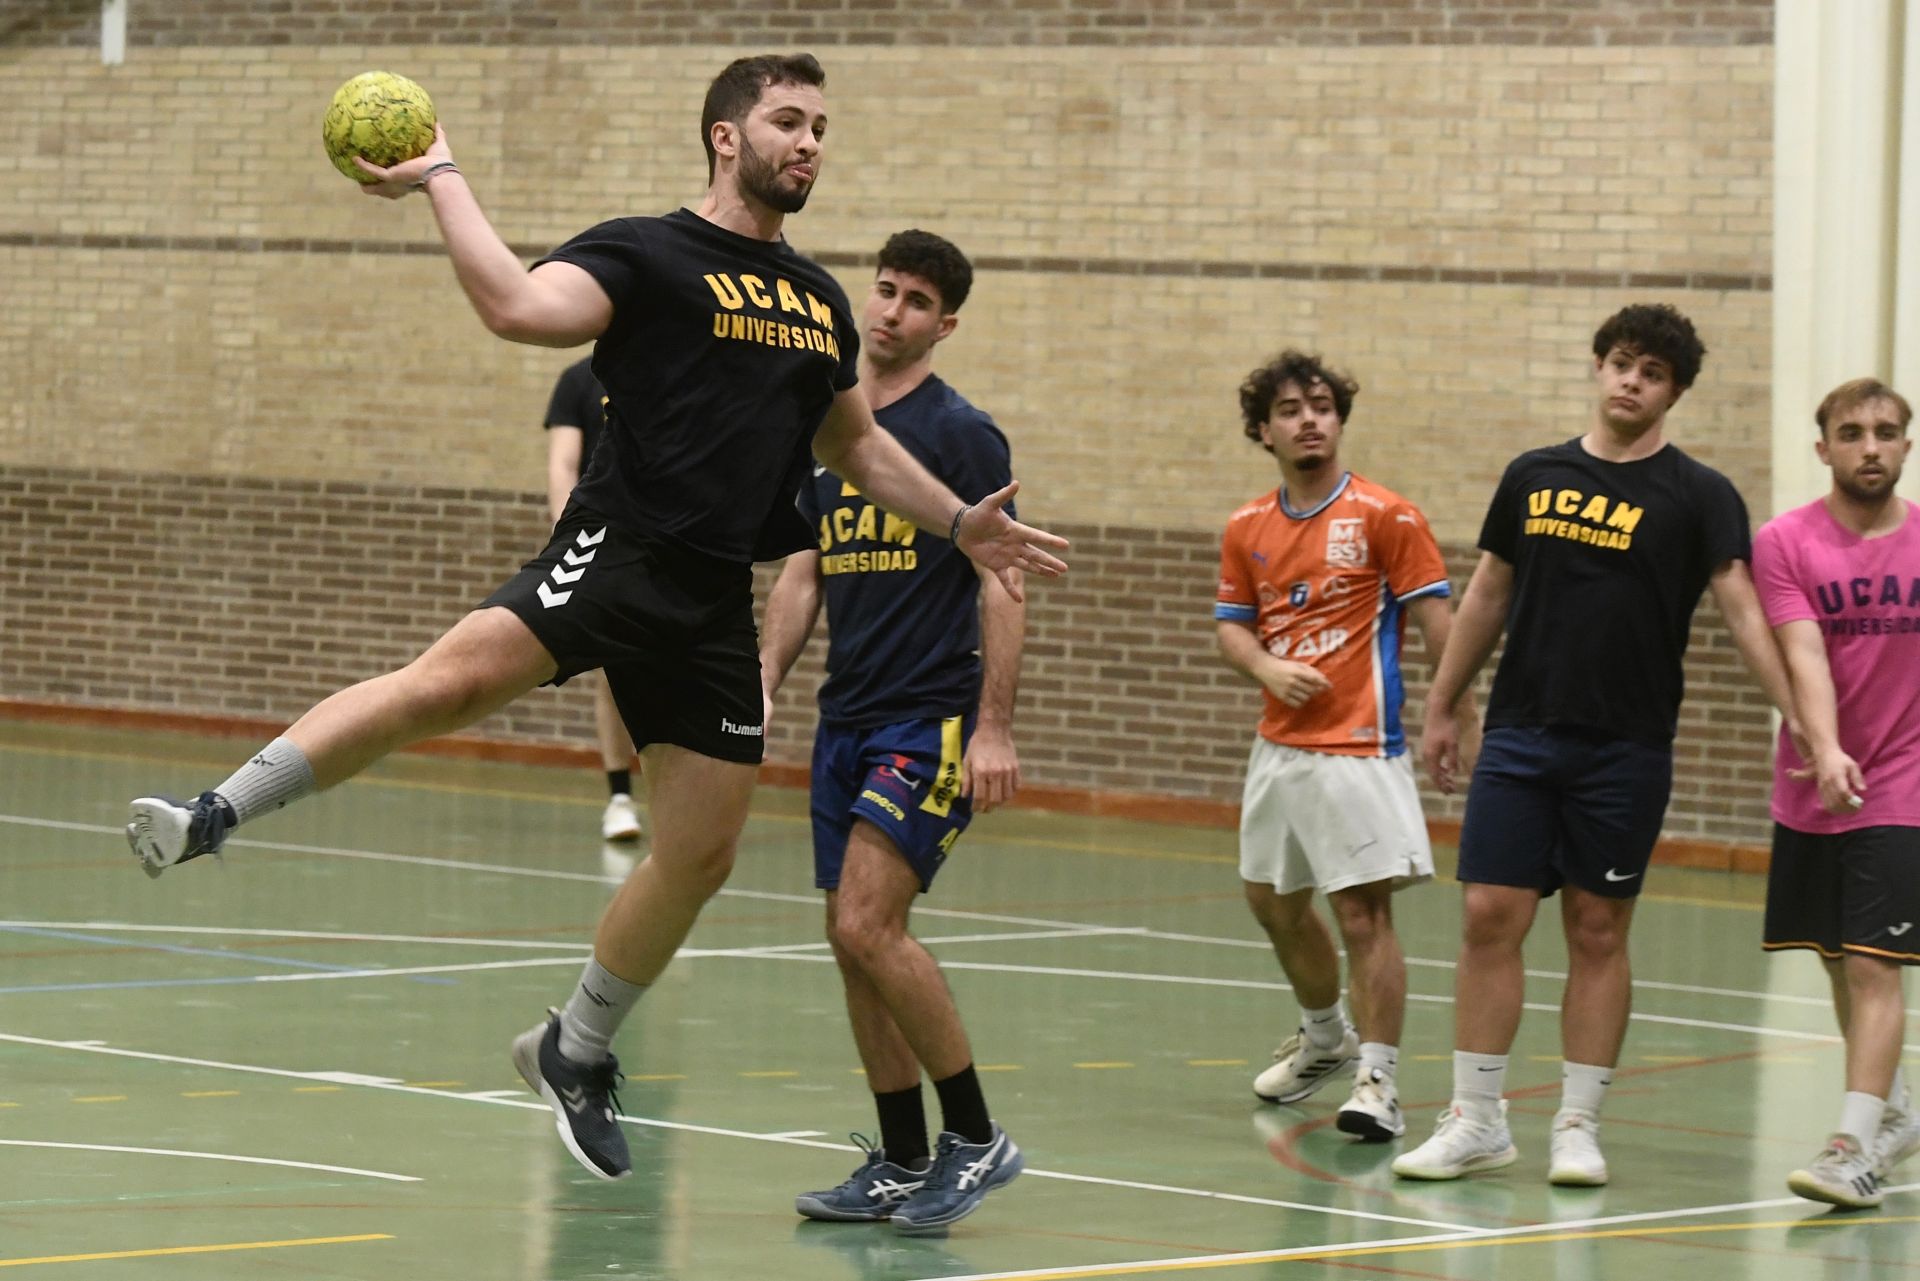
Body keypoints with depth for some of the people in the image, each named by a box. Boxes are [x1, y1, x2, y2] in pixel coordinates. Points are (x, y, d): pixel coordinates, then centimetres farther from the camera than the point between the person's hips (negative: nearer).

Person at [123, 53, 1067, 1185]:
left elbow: (856, 443, 33)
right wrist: (443, 180, -19)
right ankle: (215, 816, -30)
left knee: (702, 853, 6)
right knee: (455, 678, -30)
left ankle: (578, 1052, 26)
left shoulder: (819, 300, 19)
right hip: (618, 552, -6)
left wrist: (962, 523, 28)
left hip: (717, 601, 6)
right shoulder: (647, 254, -2)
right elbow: (522, 306, -20)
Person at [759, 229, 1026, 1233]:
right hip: (846, 717, 7)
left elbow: (1001, 584, -10)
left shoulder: (960, 433, -6)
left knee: (868, 923, -17)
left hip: (931, 718, -7)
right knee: (854, 938, 6)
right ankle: (904, 1166, 14)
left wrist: (994, 728, -16)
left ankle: (975, 1137, -6)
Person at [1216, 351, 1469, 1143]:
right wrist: (1268, 667, -8)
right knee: (1273, 901, 19)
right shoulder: (1248, 530, 9)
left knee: (1362, 910, -11)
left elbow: (1435, 621, -9)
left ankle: (1377, 1082, -8)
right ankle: (1324, 1039, 41)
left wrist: (1461, 716, -15)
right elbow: (1231, 627, 14)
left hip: (1357, 749, -7)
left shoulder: (1385, 516, -8)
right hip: (1279, 745, 7)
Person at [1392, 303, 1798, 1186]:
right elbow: (1489, 594, 17)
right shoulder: (1534, 477, 8)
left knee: (1598, 932, 2)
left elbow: (1745, 613, -8)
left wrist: (1801, 716, -19)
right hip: (1520, 736, 3)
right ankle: (1477, 1122, 6)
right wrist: (1441, 706, 18)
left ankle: (1578, 1126, 11)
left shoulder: (1698, 497, -2)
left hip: (1626, 750, -2)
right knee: (1490, 917, -2)